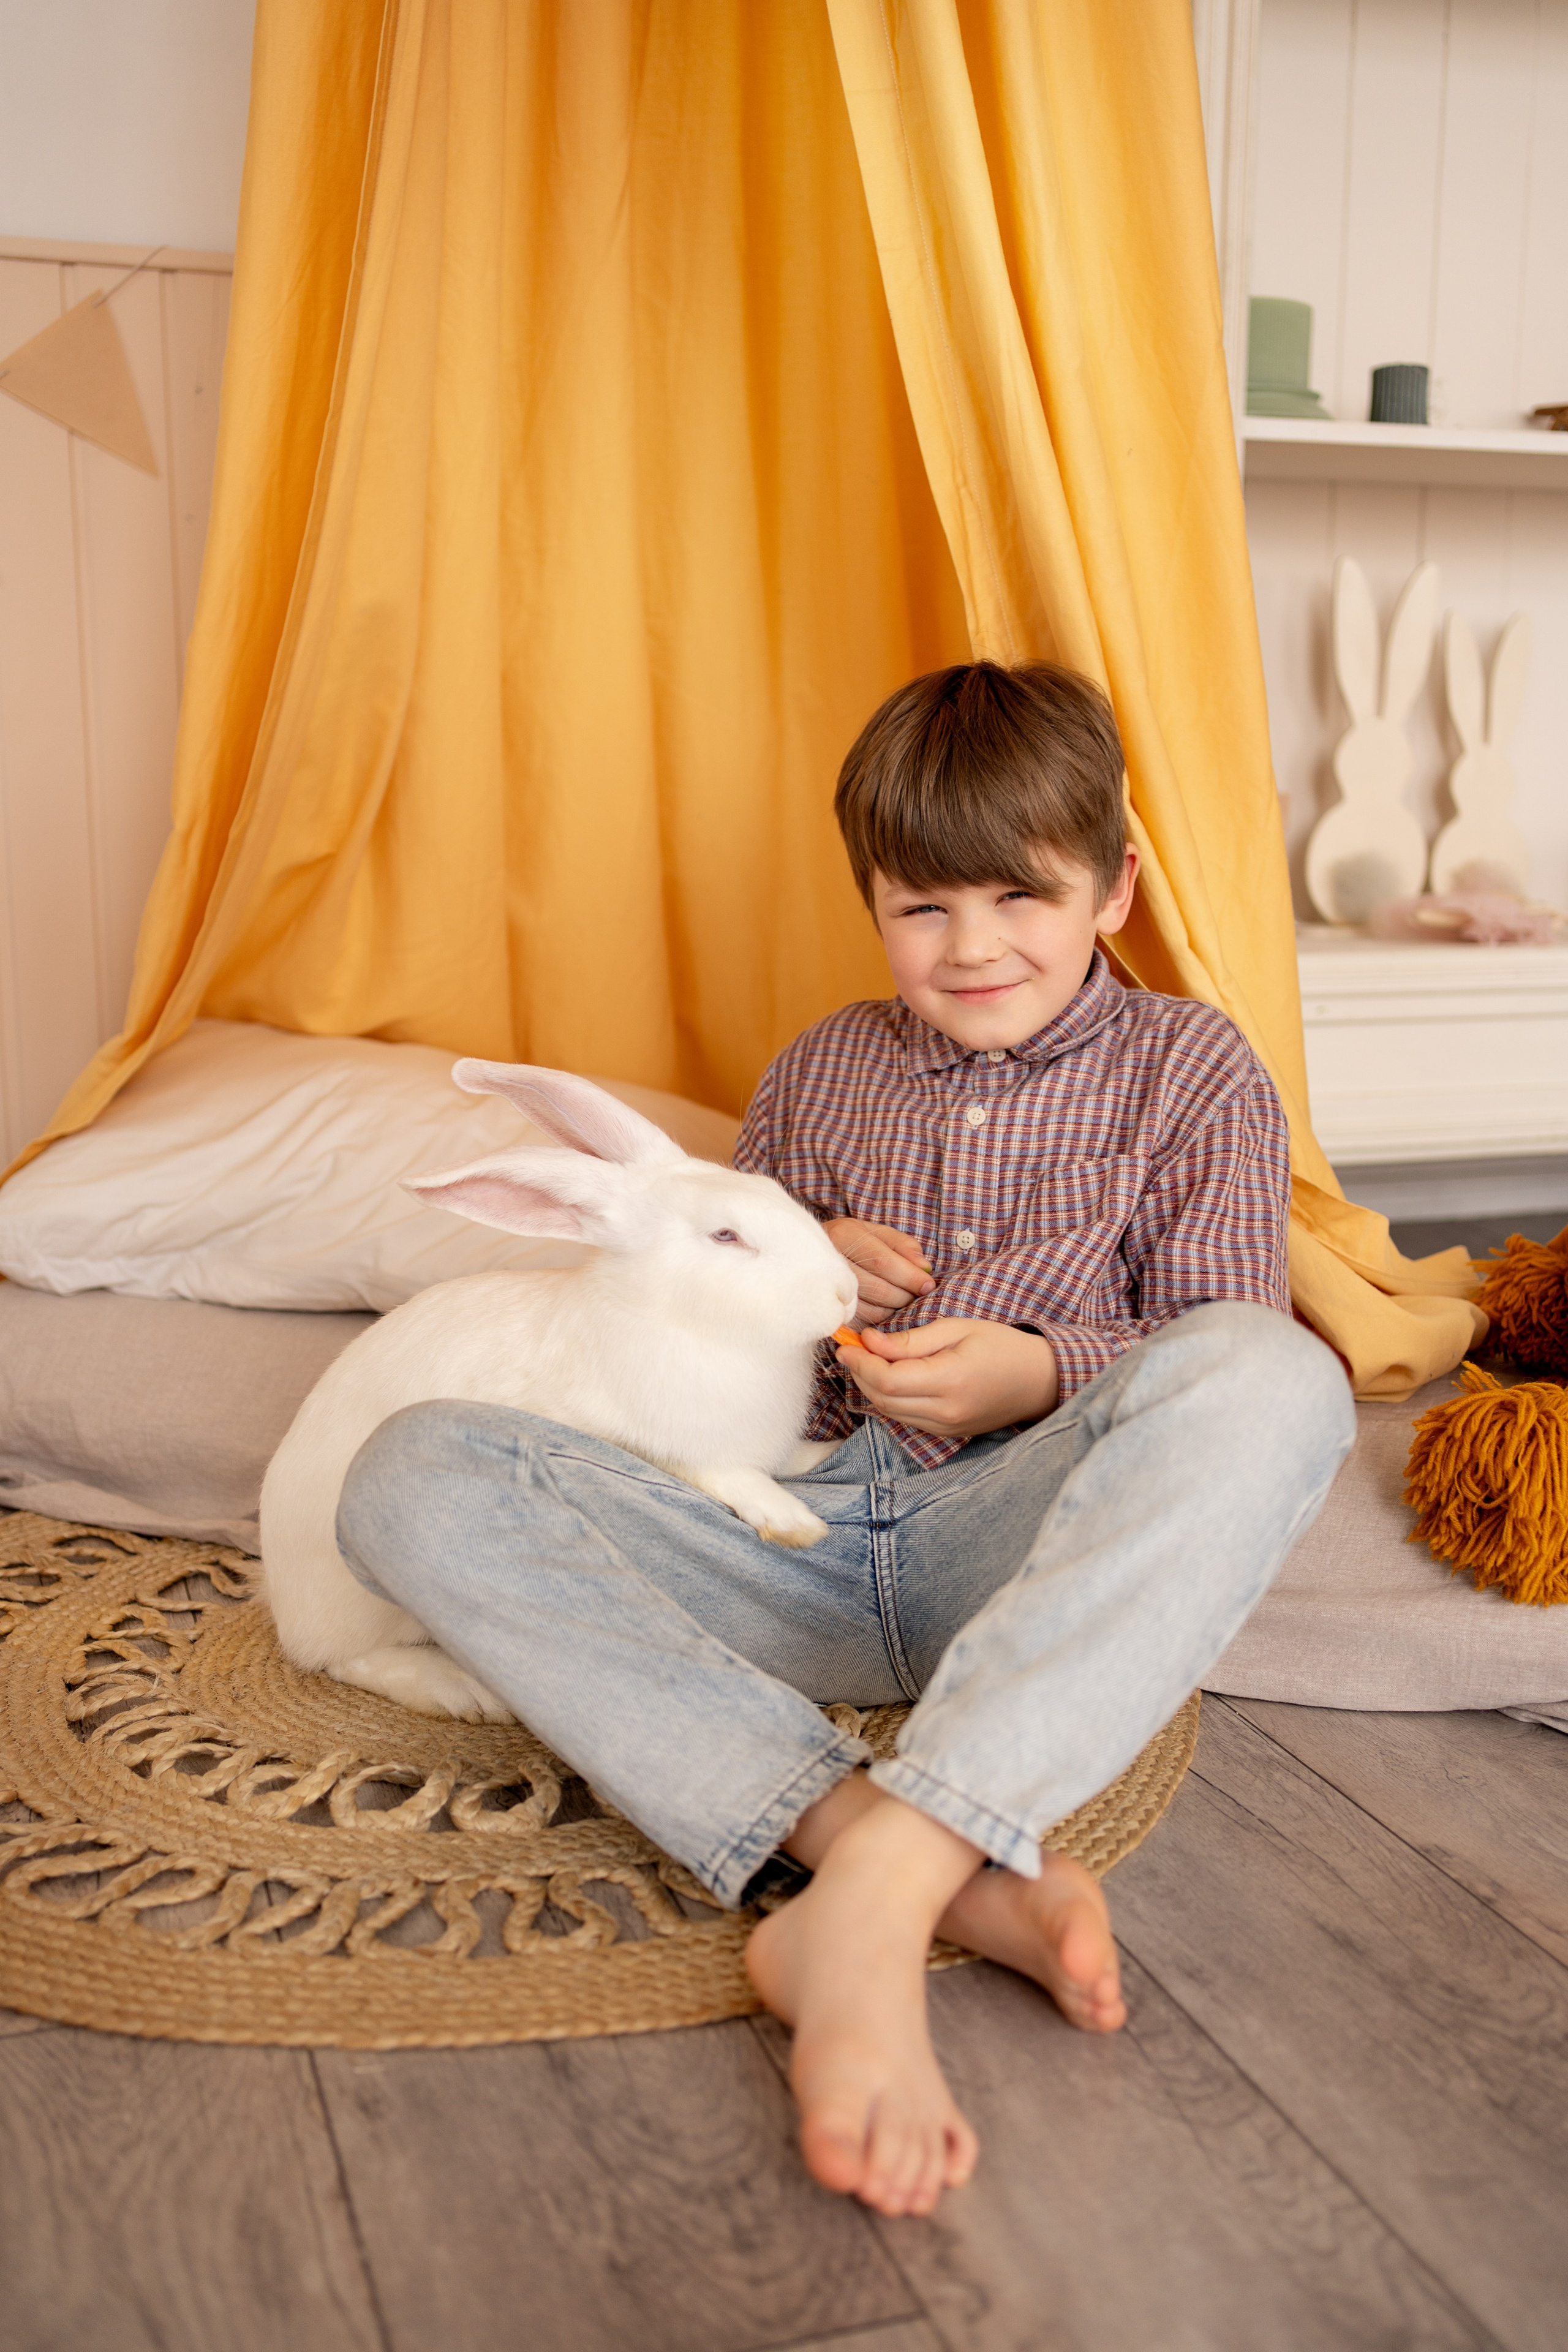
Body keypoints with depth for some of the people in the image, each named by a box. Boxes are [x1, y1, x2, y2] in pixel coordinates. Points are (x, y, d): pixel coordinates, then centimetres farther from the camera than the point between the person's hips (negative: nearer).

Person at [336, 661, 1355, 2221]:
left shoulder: (1189, 1070, 10)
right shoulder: (822, 1071, 20)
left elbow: (1223, 1375, 4)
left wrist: (1039, 1375, -15)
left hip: (1019, 1544, -3)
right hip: (797, 1530, 4)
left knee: (1272, 1381, -34)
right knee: (410, 1478, -20)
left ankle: (867, 1893, -43)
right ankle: (948, 1880, -36)